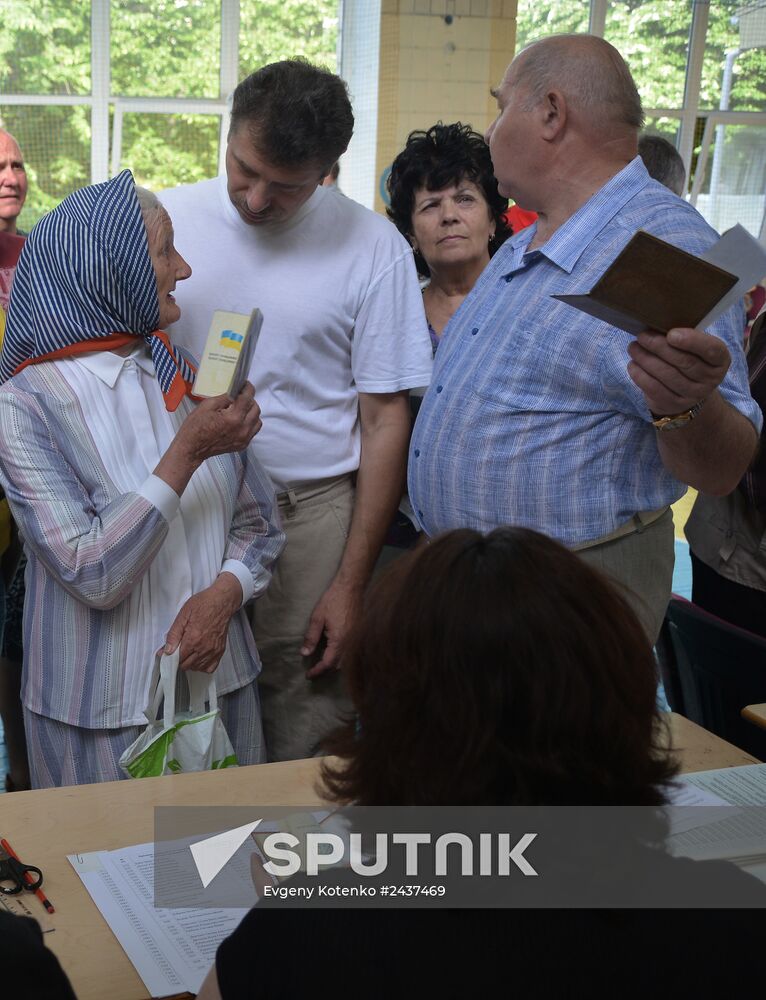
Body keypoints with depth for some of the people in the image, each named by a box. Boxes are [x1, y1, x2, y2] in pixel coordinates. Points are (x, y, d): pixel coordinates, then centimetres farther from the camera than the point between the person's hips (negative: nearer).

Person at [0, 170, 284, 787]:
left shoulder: (187, 378, 3)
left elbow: (257, 522, 7)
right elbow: (92, 575, -21)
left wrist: (224, 592, -13)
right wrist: (187, 453, -25)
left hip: (219, 683, 5)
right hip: (101, 713, -5)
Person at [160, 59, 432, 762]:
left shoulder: (373, 248, -3)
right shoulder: (164, 221, 2)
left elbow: (386, 421, 0)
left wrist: (351, 585, -3)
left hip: (310, 512, -1)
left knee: (302, 743, 3)